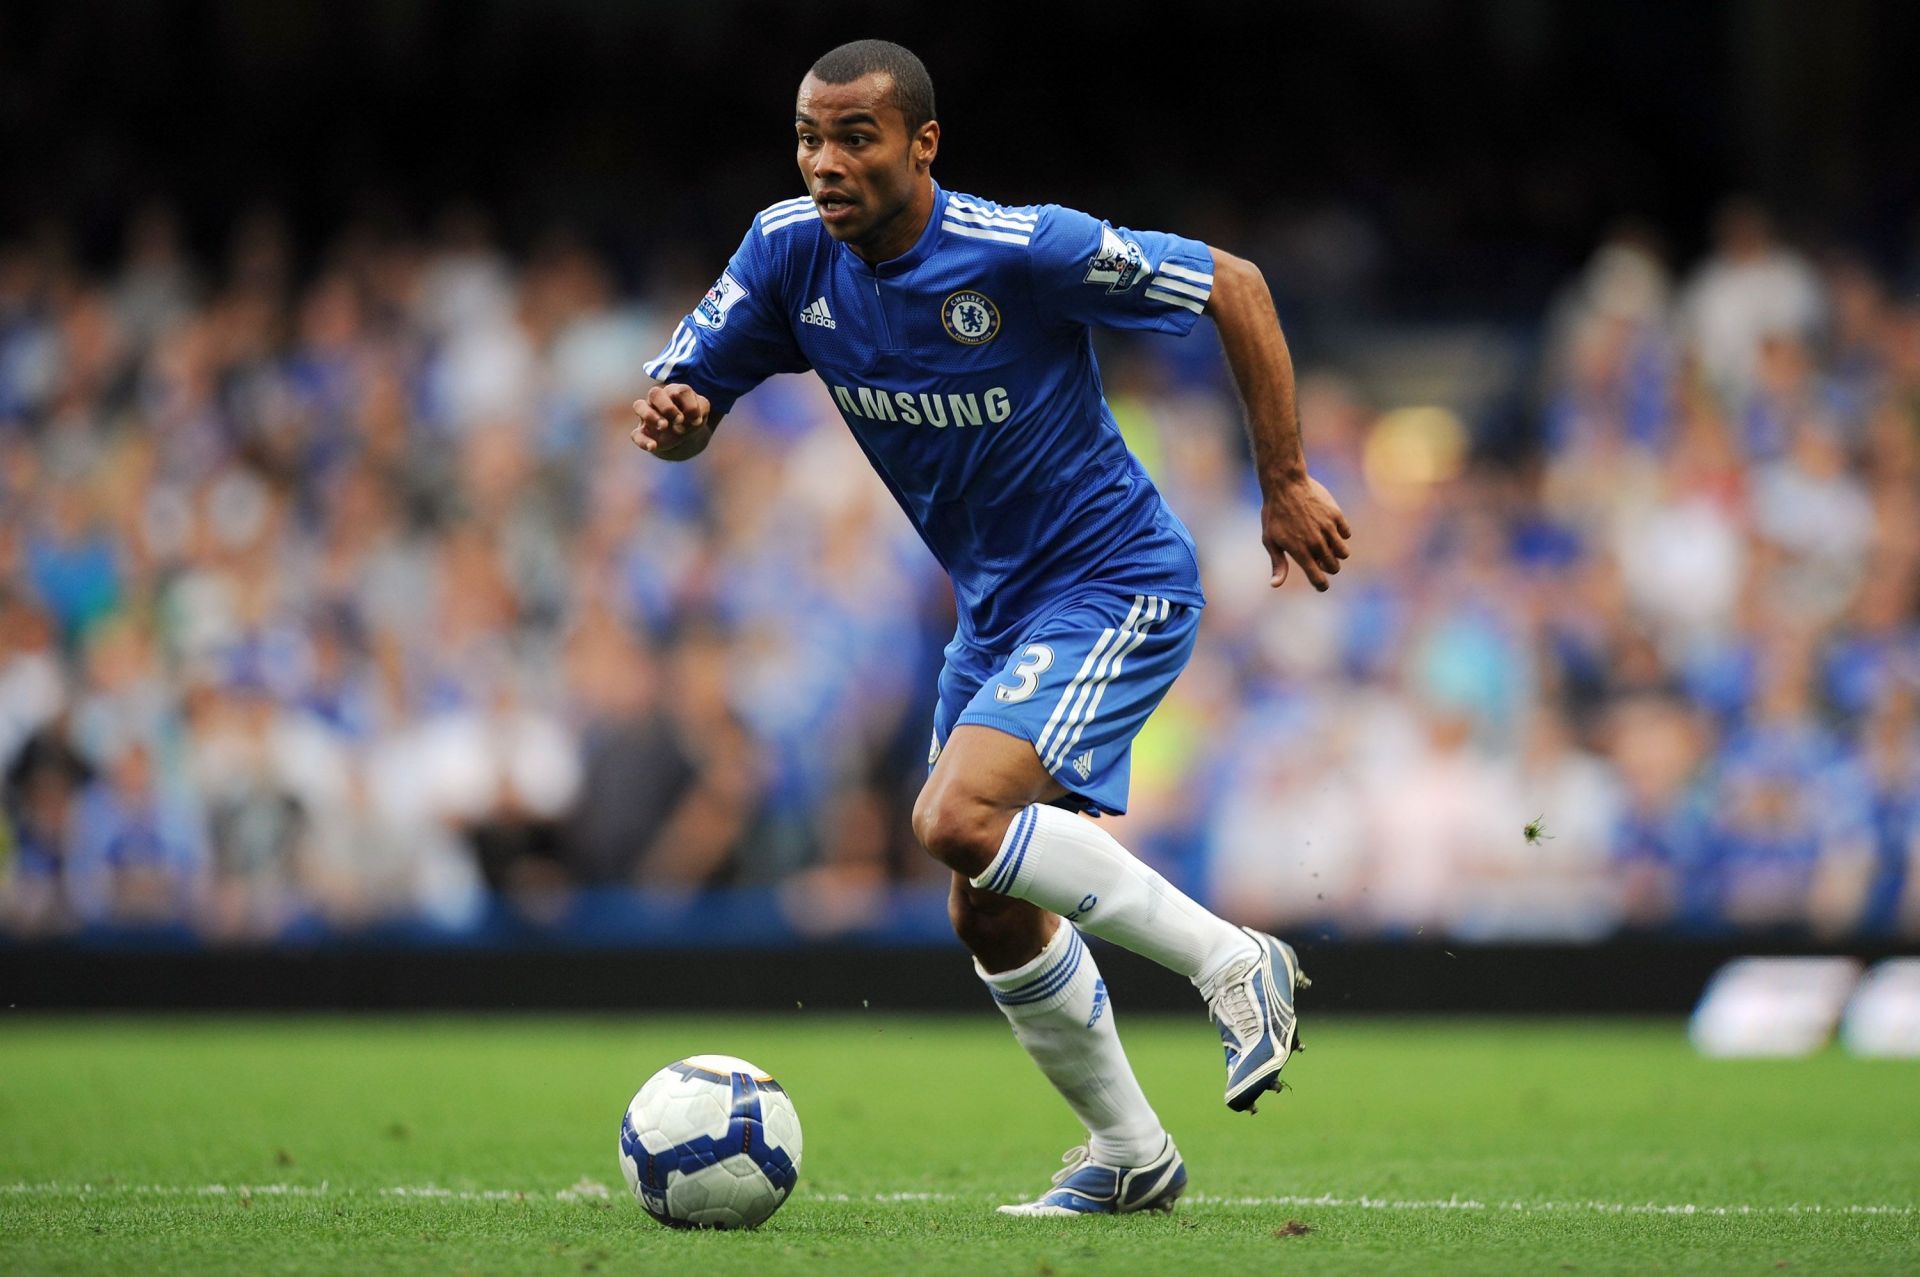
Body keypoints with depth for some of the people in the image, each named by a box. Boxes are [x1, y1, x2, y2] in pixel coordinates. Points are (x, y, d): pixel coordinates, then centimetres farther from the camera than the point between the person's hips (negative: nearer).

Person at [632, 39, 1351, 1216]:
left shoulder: (1022, 251, -23)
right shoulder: (790, 253, -7)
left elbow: (1234, 287, -14)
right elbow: (684, 400, -2)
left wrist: (1286, 482, -11)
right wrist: (669, 419, -27)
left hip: (1118, 583, -8)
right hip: (996, 608, 8)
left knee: (960, 820, -27)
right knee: (991, 916, 10)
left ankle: (1233, 963, -12)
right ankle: (1131, 1158, 28)